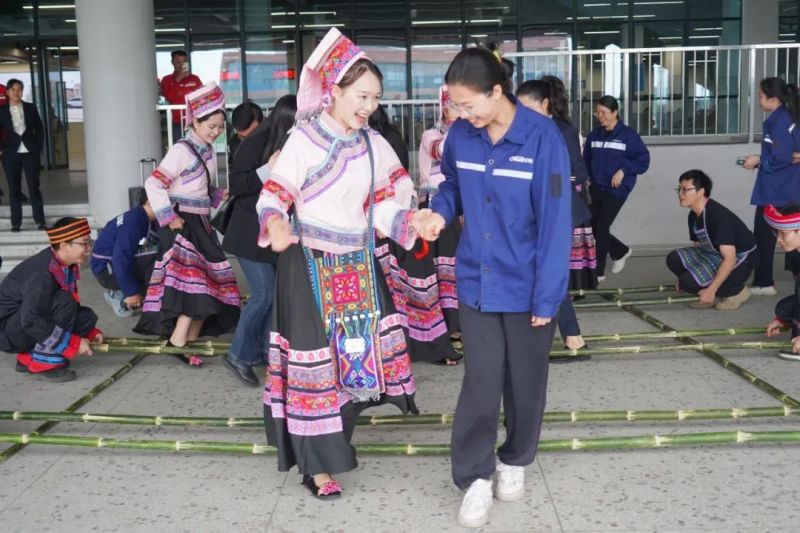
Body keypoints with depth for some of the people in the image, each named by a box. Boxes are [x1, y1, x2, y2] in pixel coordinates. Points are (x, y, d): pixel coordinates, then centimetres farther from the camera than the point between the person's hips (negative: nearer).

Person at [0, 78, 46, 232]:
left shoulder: (31, 108, 6)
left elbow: (39, 129, 7)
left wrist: (38, 147, -1)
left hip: (30, 152, 0)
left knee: (34, 187, 0)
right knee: (14, 189, 5)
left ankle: (40, 220, 4)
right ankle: (16, 222, 9)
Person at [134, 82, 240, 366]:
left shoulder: (209, 150, 11)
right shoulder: (182, 150, -15)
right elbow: (153, 184, -18)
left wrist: (220, 195, 3)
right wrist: (169, 218, -20)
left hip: (200, 223, 9)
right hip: (182, 223, -9)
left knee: (208, 279, 10)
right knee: (194, 279, -16)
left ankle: (191, 340, 18)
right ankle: (178, 340, -12)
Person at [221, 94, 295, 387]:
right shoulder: (255, 143, -13)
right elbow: (236, 185, -17)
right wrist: (268, 169, -26)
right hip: (252, 232, -7)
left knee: (279, 293, 6)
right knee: (264, 294, -9)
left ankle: (267, 350, 20)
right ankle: (239, 355, 6)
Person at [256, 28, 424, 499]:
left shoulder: (374, 144, 5)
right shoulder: (304, 140, -12)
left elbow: (382, 205, 8)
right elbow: (273, 196, -13)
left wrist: (411, 222, -10)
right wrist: (276, 226, -33)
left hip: (359, 264, 6)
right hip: (311, 265, -6)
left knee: (359, 347, 12)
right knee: (315, 358, -1)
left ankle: (338, 426, 34)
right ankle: (318, 461, 10)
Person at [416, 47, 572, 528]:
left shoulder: (543, 137, -18)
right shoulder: (460, 136, -4)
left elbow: (556, 221, -16)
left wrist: (547, 294, -16)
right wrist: (441, 211, -8)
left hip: (527, 285, -2)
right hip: (476, 281, 3)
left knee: (524, 380, 15)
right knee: (480, 381, 4)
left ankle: (516, 461, 37)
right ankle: (476, 477, 18)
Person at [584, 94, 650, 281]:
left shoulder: (628, 135, -6)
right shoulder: (594, 135, 8)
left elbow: (643, 159, -6)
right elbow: (586, 160, 14)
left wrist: (624, 170, -17)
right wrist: (586, 177, -3)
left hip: (616, 189, -5)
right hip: (596, 188, 5)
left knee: (601, 228, -8)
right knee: (594, 227, 6)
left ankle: (598, 271, 5)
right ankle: (621, 251, 33)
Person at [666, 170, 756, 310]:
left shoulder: (719, 215, -27)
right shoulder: (693, 215, 0)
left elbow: (730, 259, -30)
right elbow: (697, 246, 12)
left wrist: (711, 290, -31)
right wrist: (683, 280, 2)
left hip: (739, 261, -9)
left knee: (689, 282, -24)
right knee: (674, 259, -7)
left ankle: (735, 291, -2)